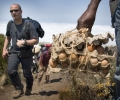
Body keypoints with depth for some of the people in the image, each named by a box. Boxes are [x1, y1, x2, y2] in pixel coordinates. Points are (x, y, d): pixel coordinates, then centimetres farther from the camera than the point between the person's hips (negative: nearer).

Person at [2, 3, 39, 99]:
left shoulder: (28, 24, -16)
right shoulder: (10, 24, -1)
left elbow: (36, 40, -15)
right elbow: (8, 37, 18)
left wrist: (24, 42, -26)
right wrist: (4, 49, 9)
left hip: (27, 53, -3)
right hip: (14, 52, 3)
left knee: (27, 74, 7)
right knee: (11, 70, -19)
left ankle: (29, 88, 39)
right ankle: (19, 88, 4)